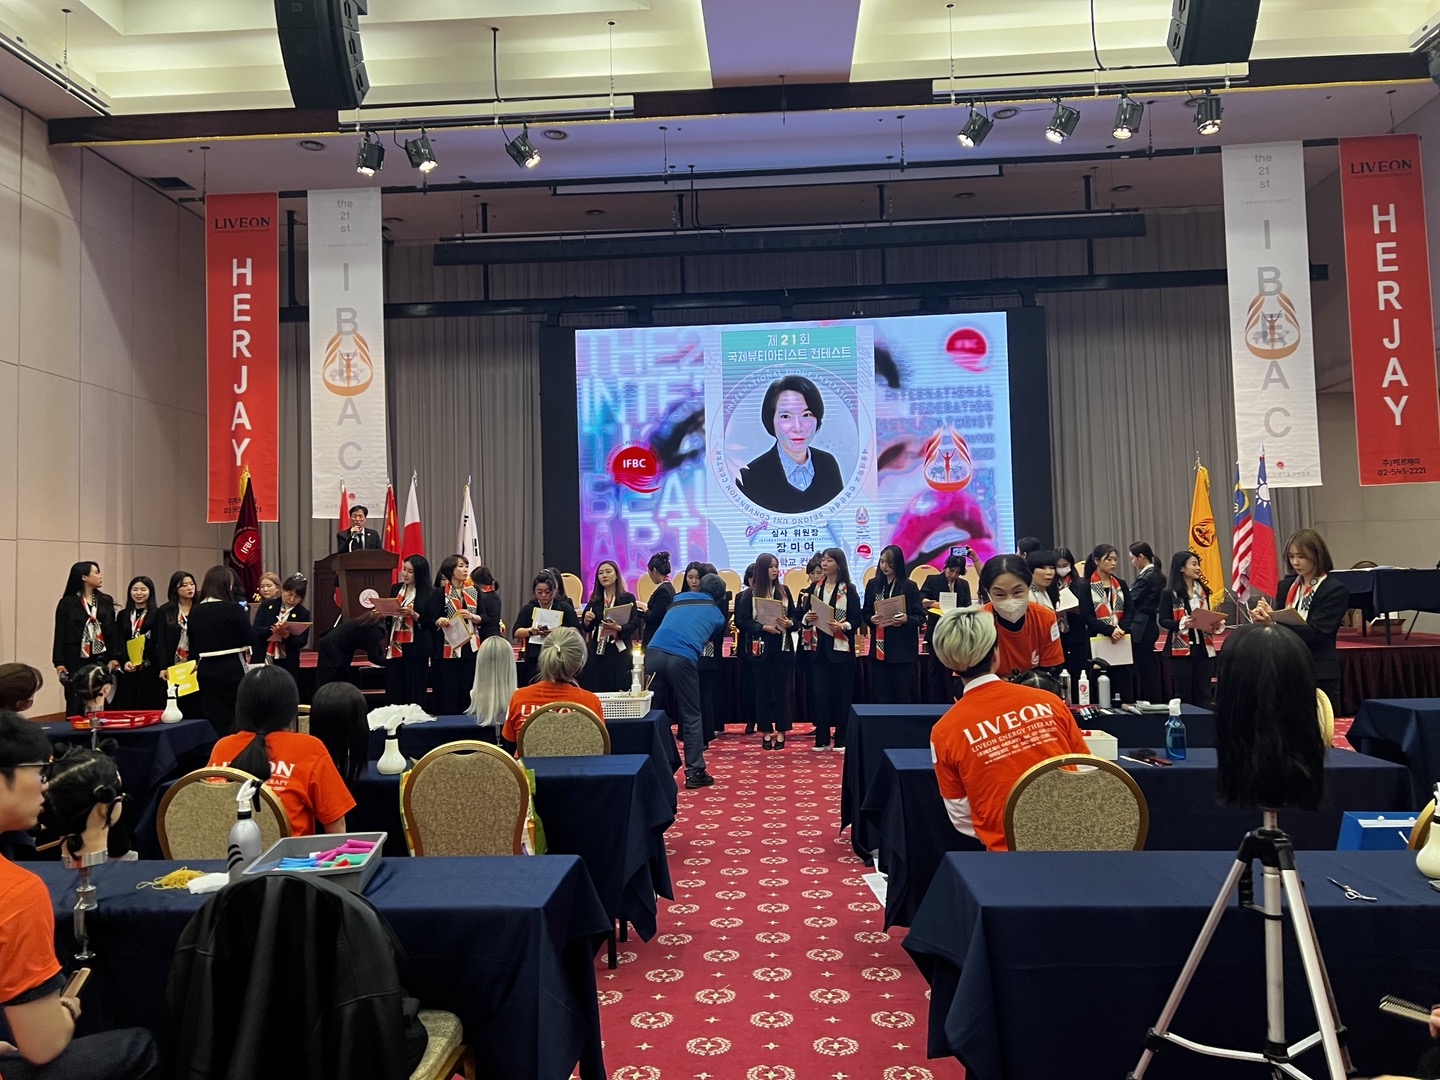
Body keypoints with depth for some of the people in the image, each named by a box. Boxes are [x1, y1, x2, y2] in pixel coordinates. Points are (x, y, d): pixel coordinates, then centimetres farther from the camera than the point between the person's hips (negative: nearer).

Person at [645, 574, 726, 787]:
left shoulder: (679, 598, 27)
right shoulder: (717, 615, 22)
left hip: (654, 652, 3)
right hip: (682, 658, -3)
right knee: (691, 717, 8)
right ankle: (694, 772, 9)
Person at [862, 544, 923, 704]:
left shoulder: (910, 586, -2)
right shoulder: (873, 584, 5)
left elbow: (920, 616, -3)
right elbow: (864, 613, 9)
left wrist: (907, 619, -23)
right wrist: (871, 619, -13)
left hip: (903, 649, -2)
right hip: (879, 649, 2)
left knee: (903, 694, 4)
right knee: (881, 694, 6)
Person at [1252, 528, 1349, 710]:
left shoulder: (1336, 591, -6)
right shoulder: (1286, 586, 11)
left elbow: (1317, 632, -15)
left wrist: (1274, 622, -25)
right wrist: (1264, 618, -12)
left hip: (1319, 675, -4)